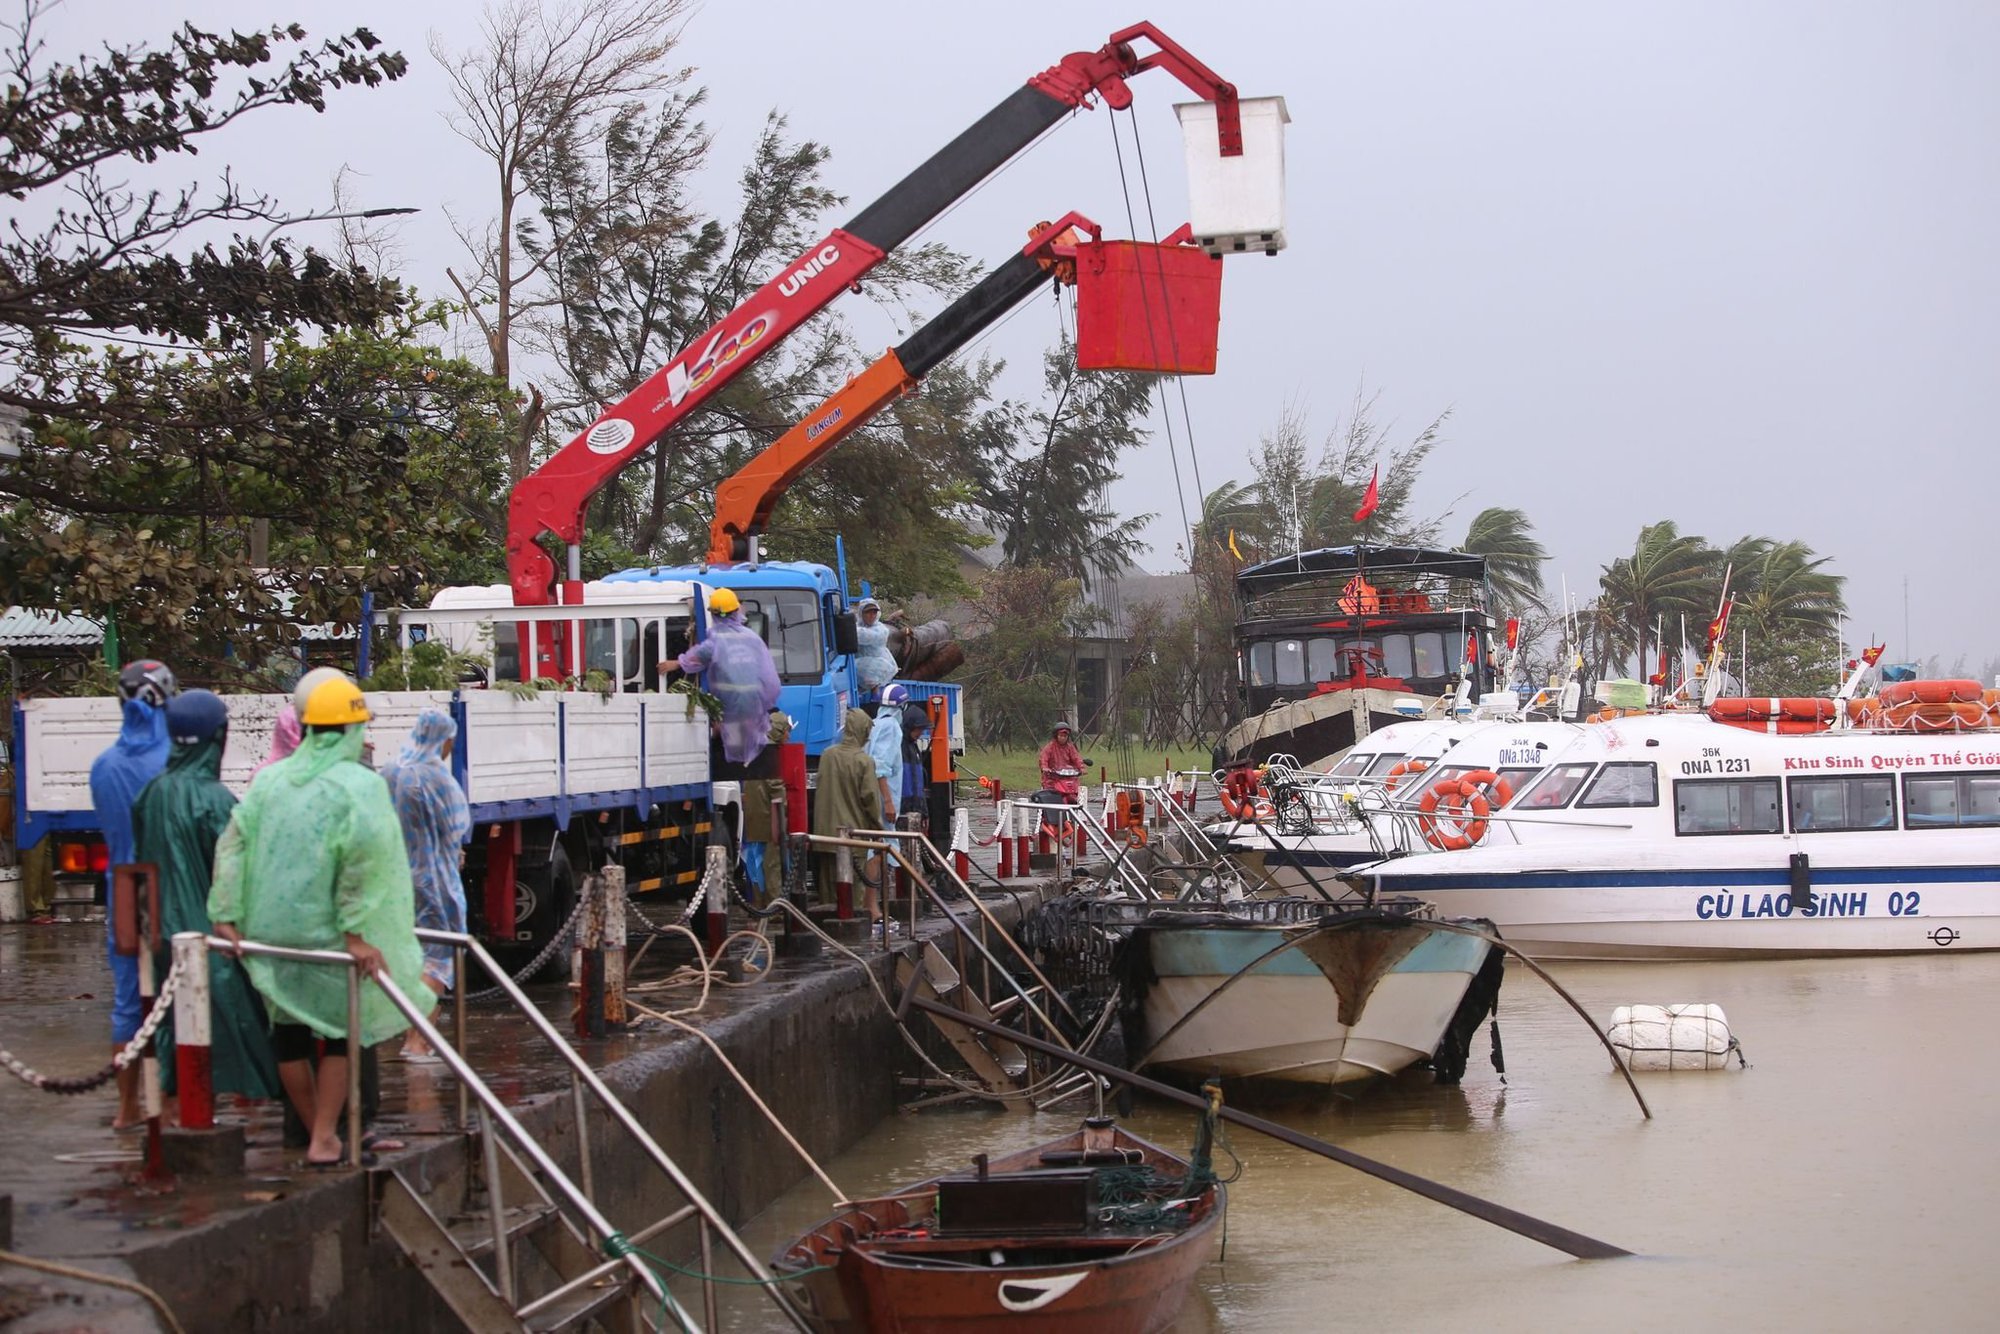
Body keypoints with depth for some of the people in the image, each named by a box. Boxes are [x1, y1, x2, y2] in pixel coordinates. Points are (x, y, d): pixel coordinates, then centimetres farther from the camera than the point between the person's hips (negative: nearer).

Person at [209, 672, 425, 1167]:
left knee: (289, 1032, 15)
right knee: (339, 1032, 9)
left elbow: (233, 844, -1)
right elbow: (364, 861, -20)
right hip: (326, 933, -5)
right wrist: (357, 931, -20)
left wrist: (227, 916, -2)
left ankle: (316, 1131, 28)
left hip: (269, 930, 5)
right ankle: (324, 1139, 8)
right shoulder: (361, 785, -10)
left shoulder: (269, 779, 5)